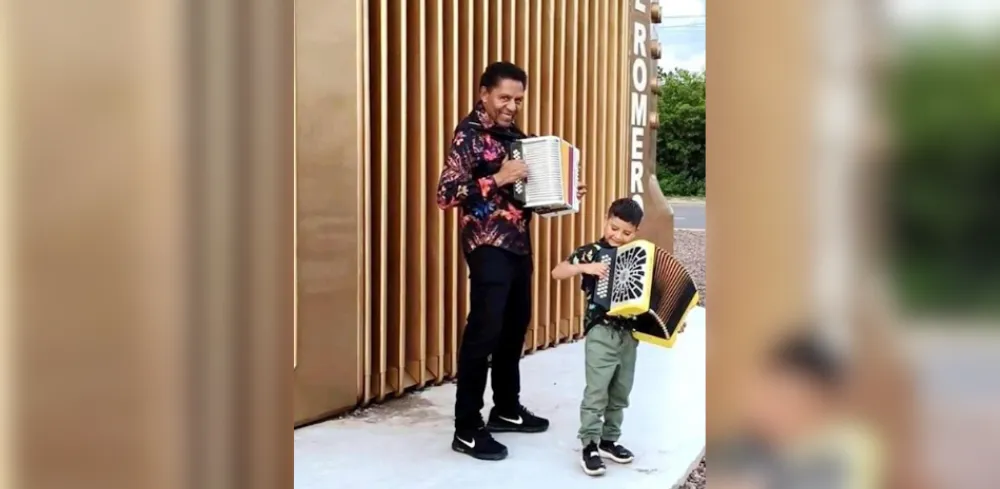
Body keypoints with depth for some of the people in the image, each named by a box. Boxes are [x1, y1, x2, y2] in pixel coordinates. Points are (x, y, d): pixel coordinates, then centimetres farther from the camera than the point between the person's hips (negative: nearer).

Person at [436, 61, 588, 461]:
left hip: (518, 242, 8)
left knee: (516, 325, 15)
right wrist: (497, 179, -25)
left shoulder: (513, 134, 13)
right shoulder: (469, 134, -10)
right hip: (488, 245, -8)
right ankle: (467, 429, -2)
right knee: (484, 331, -8)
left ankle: (507, 409, 30)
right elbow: (446, 194, -19)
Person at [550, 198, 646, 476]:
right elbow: (557, 273, -10)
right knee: (596, 392, -8)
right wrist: (585, 267, -23)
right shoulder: (592, 252, -4)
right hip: (601, 332, -5)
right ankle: (589, 446, -2)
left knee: (620, 393, 12)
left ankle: (609, 440, 25)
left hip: (629, 334, 5)